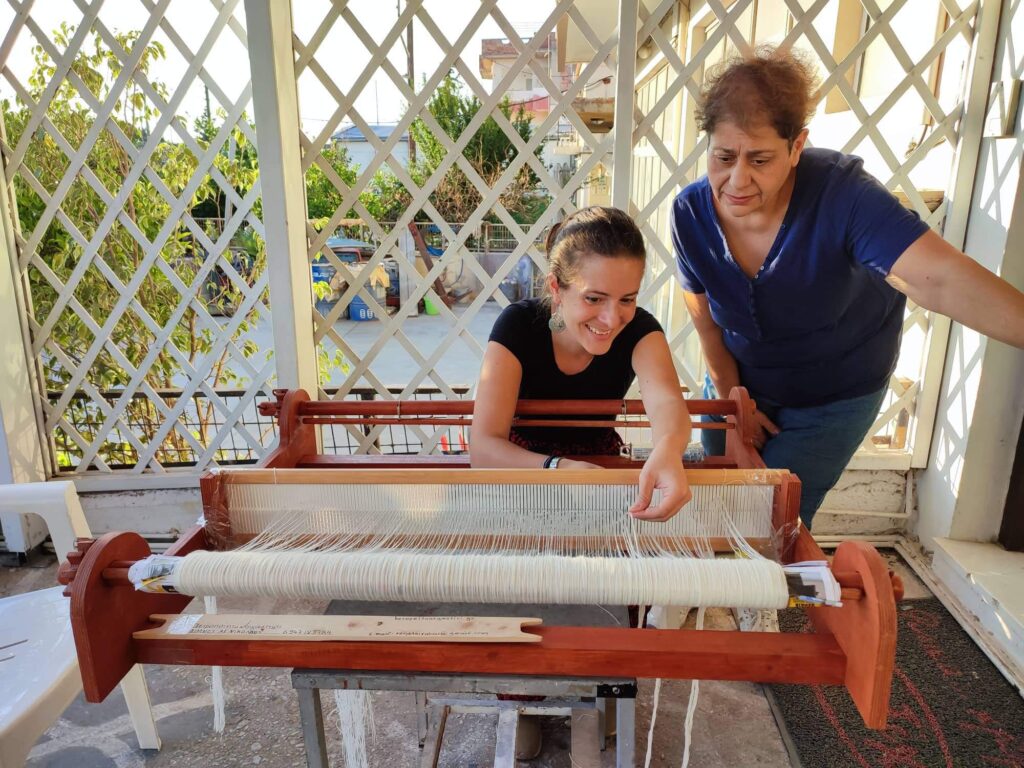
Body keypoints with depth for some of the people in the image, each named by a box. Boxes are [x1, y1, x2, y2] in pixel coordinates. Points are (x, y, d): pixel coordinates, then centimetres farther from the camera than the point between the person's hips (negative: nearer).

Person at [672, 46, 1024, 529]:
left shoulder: (841, 196, -31)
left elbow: (942, 280, -43)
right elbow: (708, 325, -8)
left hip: (832, 399, -3)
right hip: (740, 384, 4)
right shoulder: (691, 214, -20)